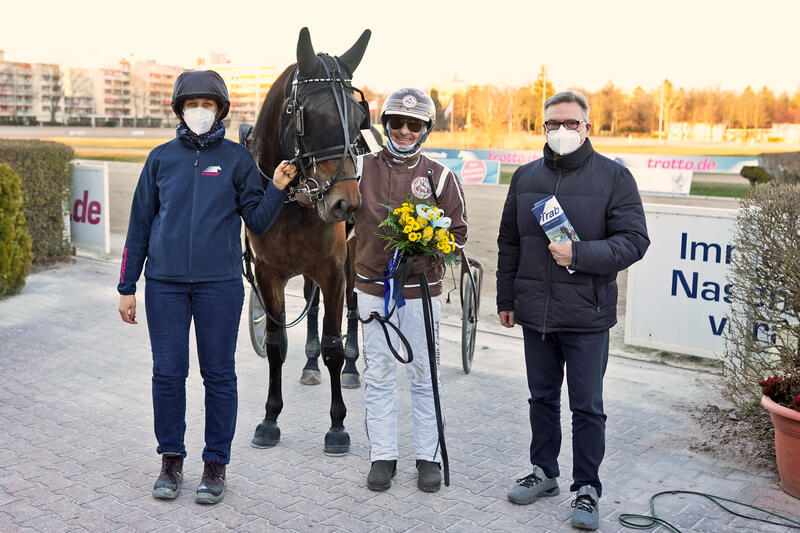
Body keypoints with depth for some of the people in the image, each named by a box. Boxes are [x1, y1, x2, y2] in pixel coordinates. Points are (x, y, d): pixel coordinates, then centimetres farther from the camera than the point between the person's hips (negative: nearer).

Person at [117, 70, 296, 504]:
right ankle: (171, 459, 22)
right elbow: (140, 223, 10)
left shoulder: (237, 158, 4)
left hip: (219, 284, -1)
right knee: (167, 373, 6)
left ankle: (216, 463, 18)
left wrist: (277, 188, -15)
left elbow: (258, 222, 3)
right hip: (164, 284, 2)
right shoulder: (161, 158, 8)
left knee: (219, 374, 5)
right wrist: (127, 285, 8)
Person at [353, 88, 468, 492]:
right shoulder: (362, 168, 2)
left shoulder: (440, 177, 0)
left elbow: (458, 233, 3)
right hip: (373, 288, 1)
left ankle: (428, 457, 20)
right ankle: (382, 456, 21)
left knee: (424, 375, 7)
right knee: (378, 375, 8)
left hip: (421, 289, -1)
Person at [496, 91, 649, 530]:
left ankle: (587, 489, 20)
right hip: (535, 313, 4)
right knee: (542, 398, 17)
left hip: (587, 315, -4)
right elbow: (509, 244, 15)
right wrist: (507, 299, 15)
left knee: (587, 407, 5)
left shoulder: (613, 176, -4)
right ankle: (544, 473, 33)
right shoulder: (526, 177, 9)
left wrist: (579, 254, -21)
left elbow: (634, 240, -9)